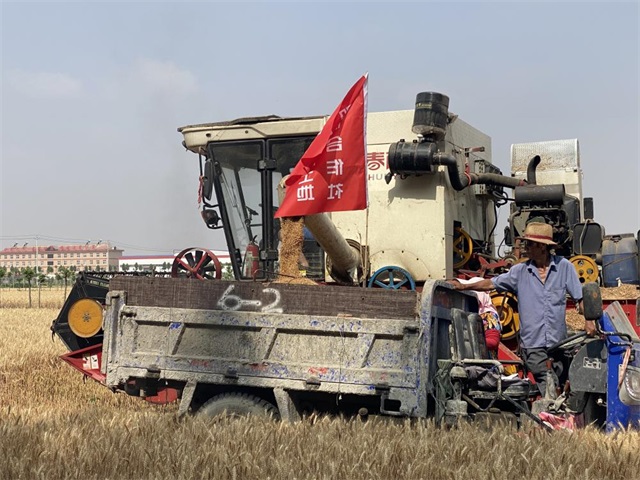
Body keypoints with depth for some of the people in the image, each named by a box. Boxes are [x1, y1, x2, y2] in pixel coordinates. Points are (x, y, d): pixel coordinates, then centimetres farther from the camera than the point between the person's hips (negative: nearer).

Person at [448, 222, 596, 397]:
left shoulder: (564, 267, 2)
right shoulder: (520, 271, 6)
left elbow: (579, 297, 2)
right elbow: (492, 283, 9)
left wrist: (589, 320, -10)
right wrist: (464, 286, 3)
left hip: (558, 342, 0)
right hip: (532, 343, 0)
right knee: (547, 389, -4)